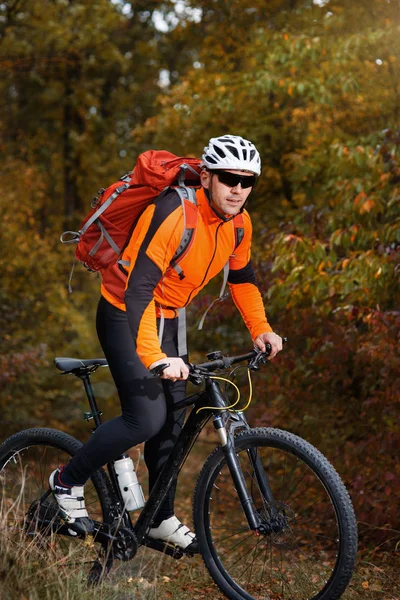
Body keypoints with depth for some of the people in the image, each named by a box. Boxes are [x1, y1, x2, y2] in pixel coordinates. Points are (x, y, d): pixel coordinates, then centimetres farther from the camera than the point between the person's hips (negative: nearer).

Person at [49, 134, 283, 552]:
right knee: (147, 416, -19)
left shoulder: (238, 224, -6)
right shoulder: (174, 215, -31)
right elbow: (139, 289, -36)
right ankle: (67, 482, 2)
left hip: (168, 320, 8)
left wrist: (260, 329, 0)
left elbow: (242, 277, 13)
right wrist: (154, 357, -46)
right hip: (126, 316, -7)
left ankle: (162, 519, 26)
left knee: (172, 419, 10)